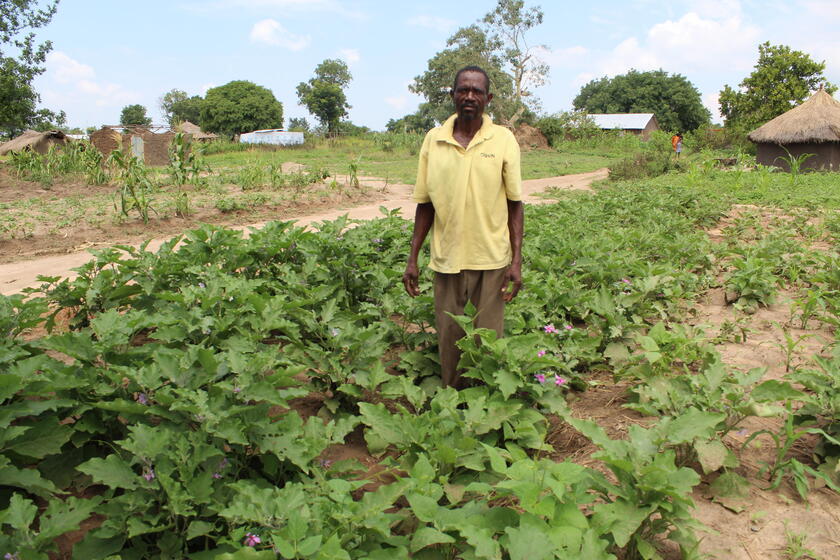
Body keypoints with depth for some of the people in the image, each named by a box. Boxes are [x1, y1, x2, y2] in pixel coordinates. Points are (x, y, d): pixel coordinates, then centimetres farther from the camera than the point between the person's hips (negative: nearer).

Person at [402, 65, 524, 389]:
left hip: (492, 258, -1)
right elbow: (425, 205, 7)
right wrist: (412, 259, 5)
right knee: (447, 339, 10)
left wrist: (517, 261, -6)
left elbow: (515, 204, 1)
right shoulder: (433, 140, 3)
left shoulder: (503, 139, -1)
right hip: (447, 257, 2)